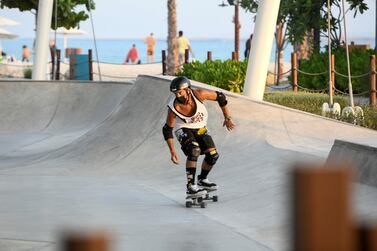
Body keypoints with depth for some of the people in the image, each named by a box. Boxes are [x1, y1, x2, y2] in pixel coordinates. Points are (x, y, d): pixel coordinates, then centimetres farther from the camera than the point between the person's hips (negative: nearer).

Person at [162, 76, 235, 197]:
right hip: (183, 129, -4)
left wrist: (227, 118, -7)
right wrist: (172, 151, -18)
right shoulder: (173, 107, -30)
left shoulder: (198, 94, -28)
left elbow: (220, 97, -11)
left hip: (200, 128, 4)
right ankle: (190, 186, -28)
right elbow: (167, 129, -17)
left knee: (213, 155, -6)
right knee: (194, 151, -30)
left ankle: (202, 180, 21)